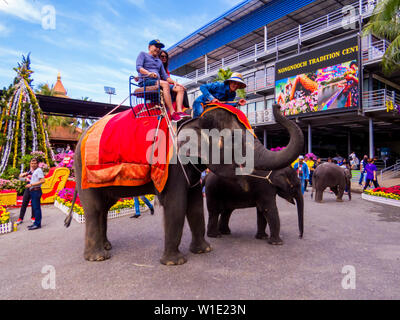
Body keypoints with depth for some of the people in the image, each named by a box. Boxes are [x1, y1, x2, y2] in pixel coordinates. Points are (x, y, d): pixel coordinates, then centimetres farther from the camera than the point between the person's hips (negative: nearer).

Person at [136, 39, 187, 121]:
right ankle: (172, 113, -42)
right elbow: (138, 67, -5)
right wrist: (149, 73, -26)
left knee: (180, 88, -10)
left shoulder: (159, 61, 31)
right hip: (145, 82, -7)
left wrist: (174, 82, 4)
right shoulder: (143, 54, 13)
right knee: (165, 84, -36)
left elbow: (165, 76, 24)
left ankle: (179, 111, -32)